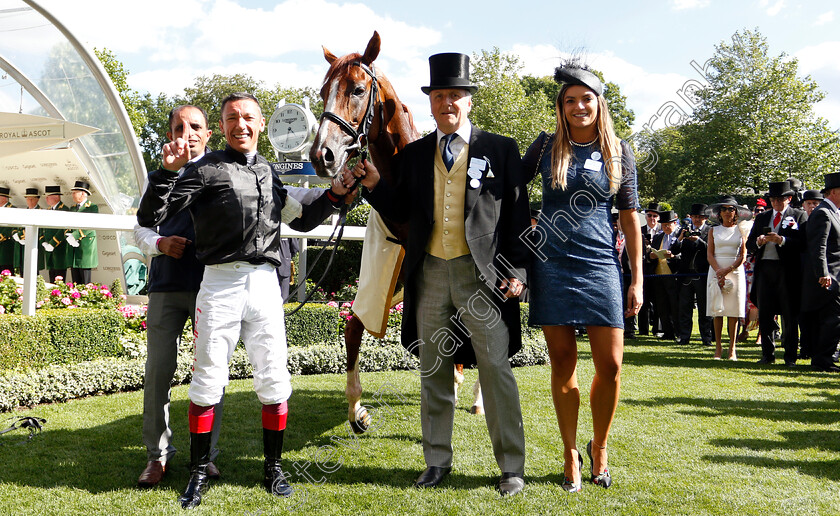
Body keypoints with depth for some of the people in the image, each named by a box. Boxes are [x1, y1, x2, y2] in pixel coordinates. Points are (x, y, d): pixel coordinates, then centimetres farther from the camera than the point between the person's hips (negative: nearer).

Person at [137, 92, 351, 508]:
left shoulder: (268, 173, 16)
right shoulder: (206, 170, 0)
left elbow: (300, 219, 30)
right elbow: (148, 218, -6)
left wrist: (334, 194, 16)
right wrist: (168, 171, -18)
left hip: (265, 285, 4)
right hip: (220, 284, -4)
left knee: (274, 381, 6)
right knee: (207, 382, 2)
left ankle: (273, 469, 22)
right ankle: (198, 474, 17)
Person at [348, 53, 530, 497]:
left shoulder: (499, 149, 2)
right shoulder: (413, 155, 12)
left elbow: (517, 214, 0)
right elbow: (400, 212, 12)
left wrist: (516, 270, -7)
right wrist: (374, 184, -5)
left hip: (481, 273, -3)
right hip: (429, 273, 4)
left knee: (495, 368, -2)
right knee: (433, 371, 11)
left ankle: (511, 466, 10)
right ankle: (437, 460, 24)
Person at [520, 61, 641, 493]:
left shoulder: (619, 152, 6)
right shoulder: (547, 146, 5)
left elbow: (629, 218, 6)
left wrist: (637, 280, 3)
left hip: (600, 264, 0)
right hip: (551, 266, 0)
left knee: (611, 364, -3)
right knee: (563, 364, 3)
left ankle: (599, 447, 20)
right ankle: (571, 454, 18)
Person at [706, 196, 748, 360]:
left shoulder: (741, 230, 8)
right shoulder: (714, 230, 11)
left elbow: (743, 255, 1)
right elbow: (710, 254, 3)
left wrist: (728, 270, -13)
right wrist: (719, 271, -12)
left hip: (735, 271, -1)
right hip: (716, 270, 1)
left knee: (733, 310, -3)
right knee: (717, 309, -2)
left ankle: (732, 348, 2)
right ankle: (718, 346, 3)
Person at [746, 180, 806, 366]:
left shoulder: (799, 216, 4)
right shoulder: (761, 218, 17)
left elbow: (802, 243, -9)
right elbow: (749, 246, 12)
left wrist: (781, 240, -21)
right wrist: (759, 241, -9)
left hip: (787, 271, -4)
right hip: (764, 270, 4)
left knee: (789, 315, 0)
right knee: (764, 315, 6)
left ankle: (790, 356, 7)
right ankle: (768, 355, 16)